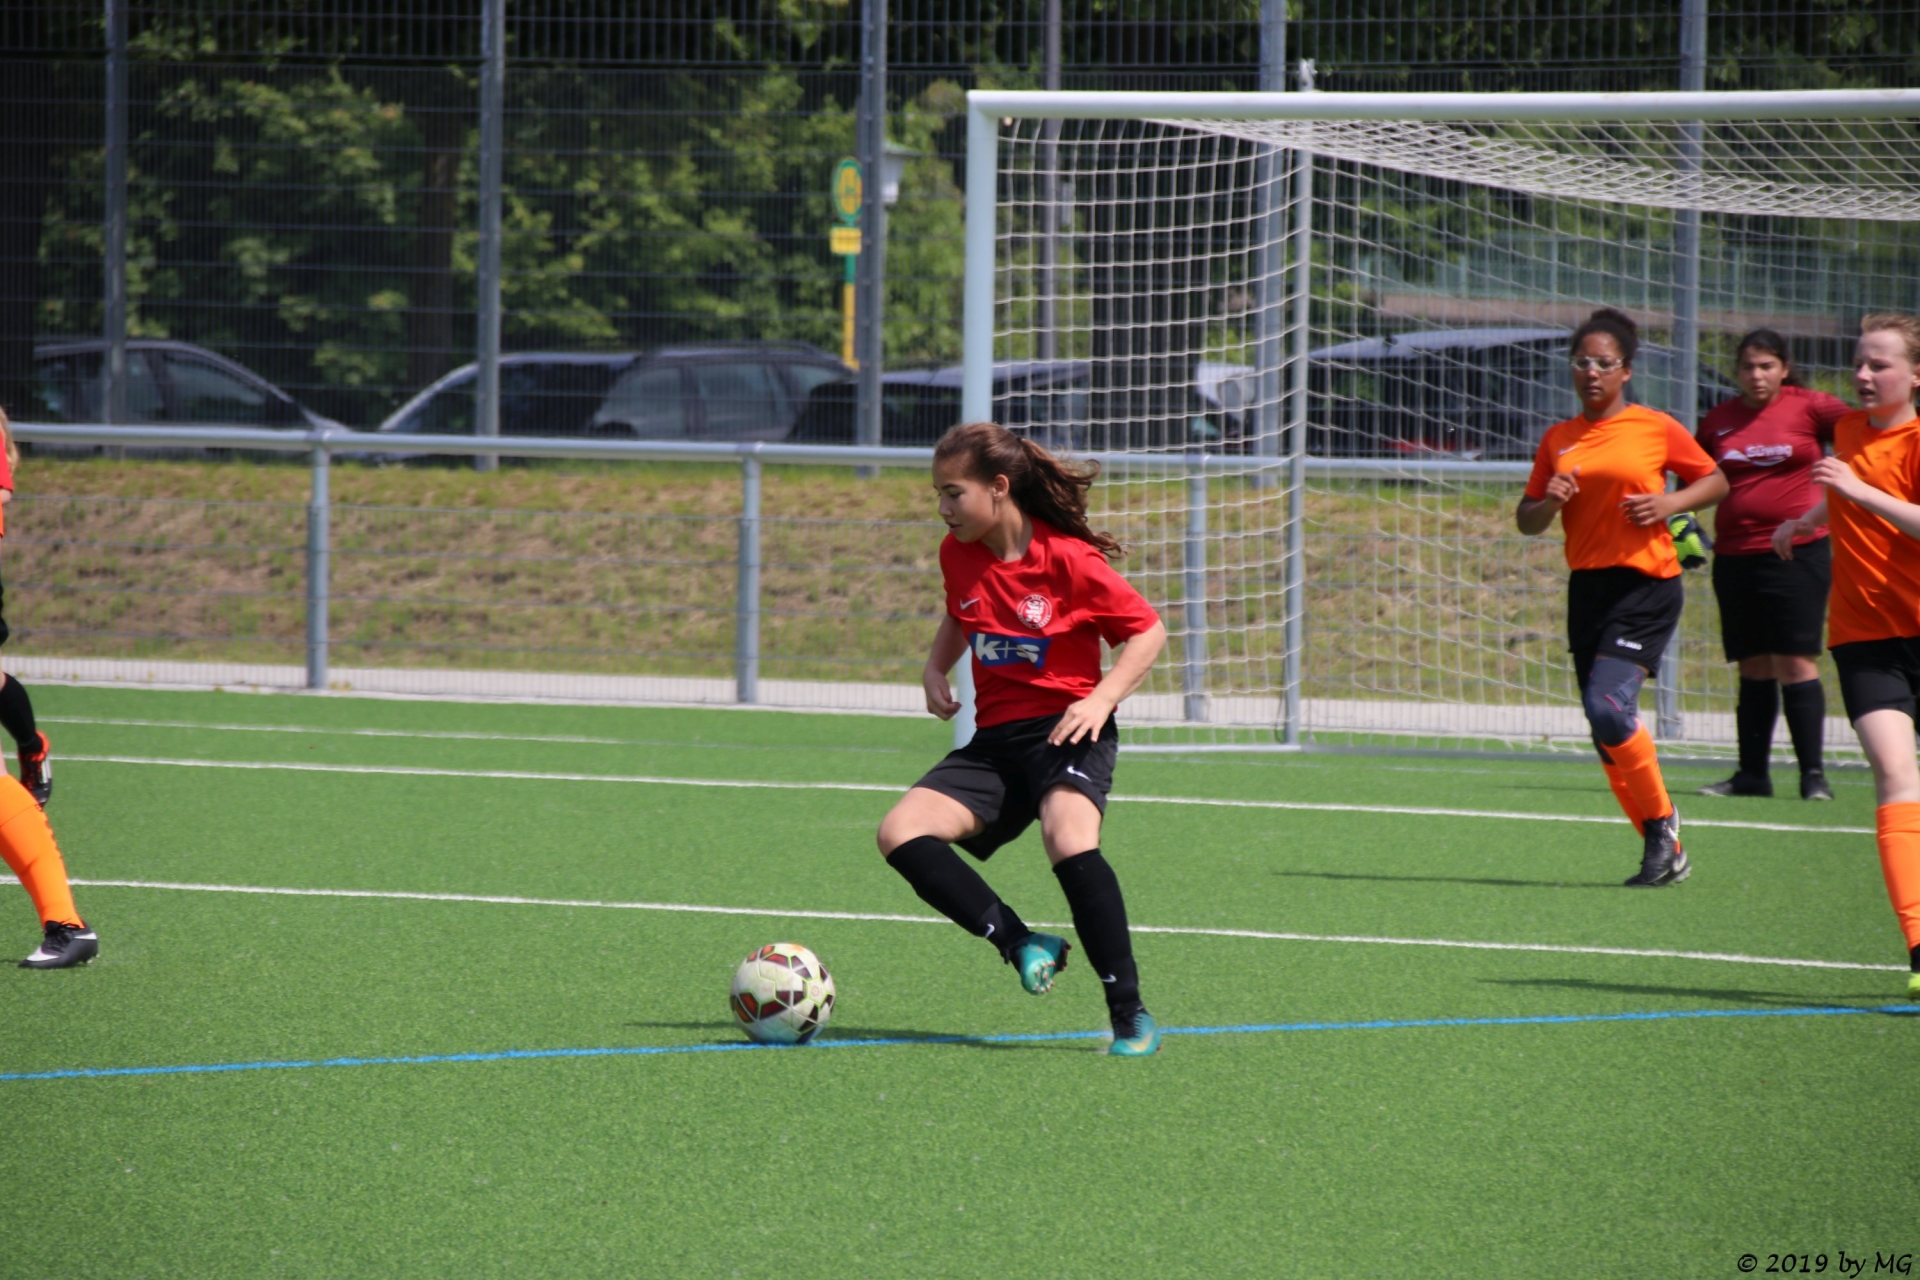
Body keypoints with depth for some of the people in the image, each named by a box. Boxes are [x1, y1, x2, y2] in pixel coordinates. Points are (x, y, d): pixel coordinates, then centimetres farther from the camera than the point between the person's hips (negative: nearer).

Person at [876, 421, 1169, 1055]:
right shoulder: (958, 553, 6)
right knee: (901, 834, -16)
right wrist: (935, 668, 8)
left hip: (1065, 732, -6)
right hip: (995, 736, 6)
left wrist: (1102, 698, -18)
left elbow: (1148, 630, -3)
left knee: (1069, 839, -34)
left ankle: (1129, 1012, -25)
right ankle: (1023, 947, -14)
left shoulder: (1070, 560, -11)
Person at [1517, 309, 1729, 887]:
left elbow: (1715, 481, 10)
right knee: (1606, 731, 5)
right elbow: (1526, 520, 14)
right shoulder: (1558, 439, 10)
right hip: (1587, 588, 5)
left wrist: (1671, 503, -9)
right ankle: (1666, 855, 17)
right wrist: (1549, 504, -8)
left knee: (1609, 706, -22)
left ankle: (1661, 818, -1)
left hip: (1646, 584, -5)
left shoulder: (1656, 428, 0)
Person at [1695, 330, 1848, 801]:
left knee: (1796, 663, -9)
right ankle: (1752, 773, 14)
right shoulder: (1720, 420, 10)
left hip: (1796, 551, -4)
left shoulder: (1809, 408, -2)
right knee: (1754, 667, 8)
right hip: (1735, 557, 4)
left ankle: (1813, 774, -7)